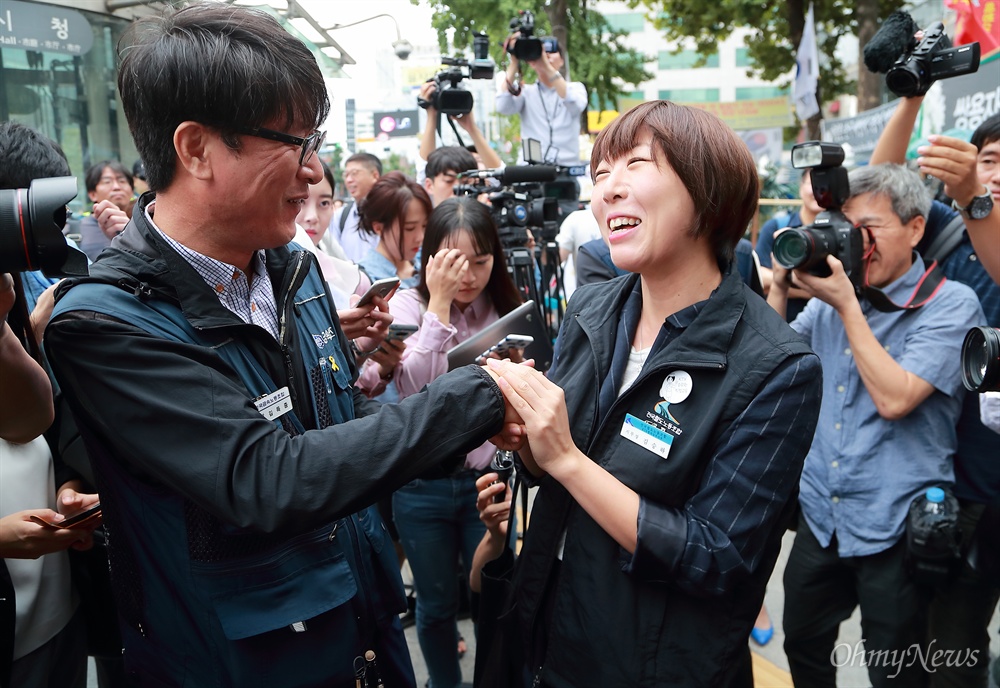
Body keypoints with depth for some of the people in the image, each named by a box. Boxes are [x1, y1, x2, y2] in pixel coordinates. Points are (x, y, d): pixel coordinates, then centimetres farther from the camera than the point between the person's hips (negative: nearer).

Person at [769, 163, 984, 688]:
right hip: (820, 517, 5)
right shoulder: (830, 297, 7)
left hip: (894, 531, -5)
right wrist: (780, 286, -3)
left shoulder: (950, 305, -11)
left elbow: (894, 399, -22)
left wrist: (848, 306, -19)